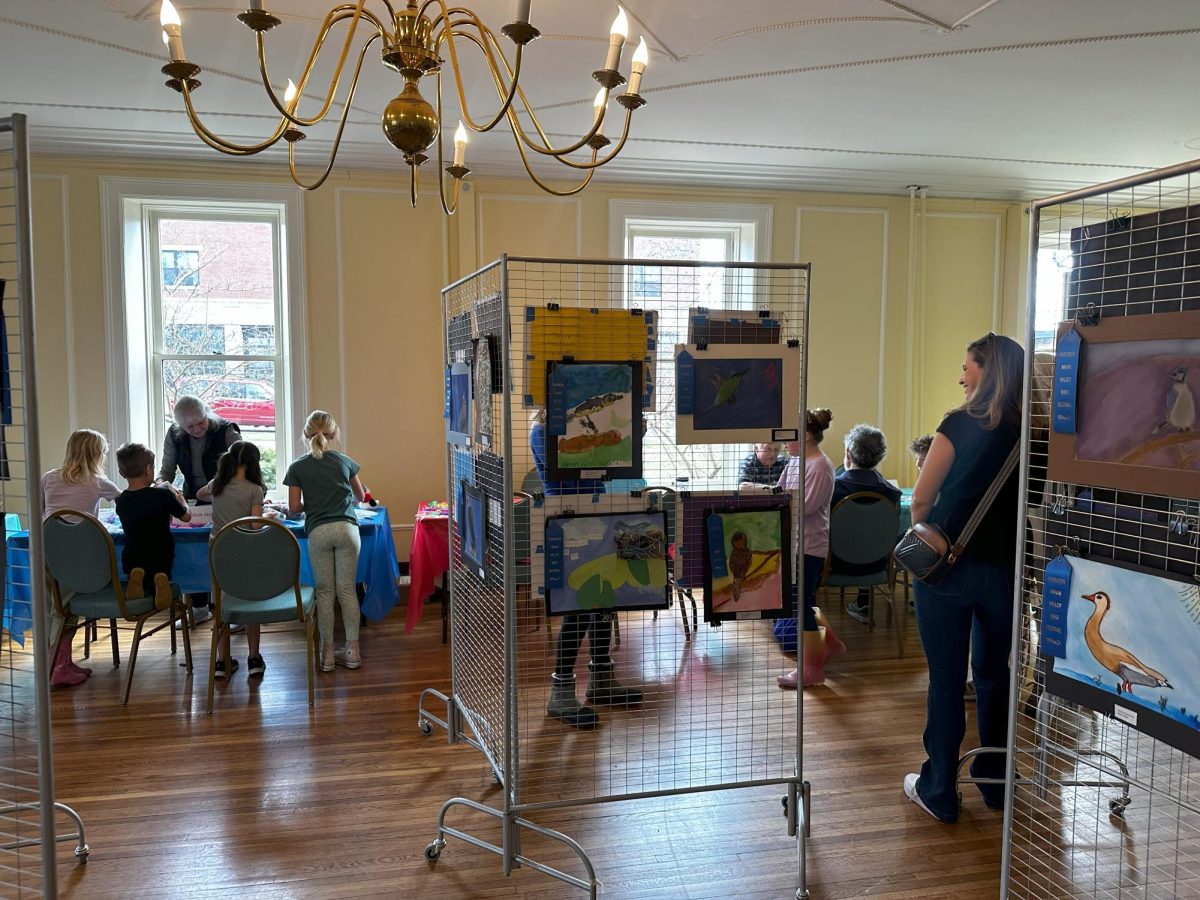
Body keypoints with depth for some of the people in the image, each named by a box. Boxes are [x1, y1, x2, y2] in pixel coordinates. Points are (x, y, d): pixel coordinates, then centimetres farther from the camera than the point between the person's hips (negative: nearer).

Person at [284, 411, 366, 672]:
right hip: (347, 528, 1)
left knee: (324, 592, 7)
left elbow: (293, 509, 3)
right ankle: (353, 650, 9)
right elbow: (360, 496, 24)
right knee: (347, 590, 6)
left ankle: (328, 653, 10)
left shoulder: (297, 468, 5)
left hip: (318, 532, -1)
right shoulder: (344, 461, 10)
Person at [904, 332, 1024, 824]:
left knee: (946, 679, 5)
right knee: (994, 674, 19)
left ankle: (939, 792, 15)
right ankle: (995, 780, 32)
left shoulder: (962, 423, -11)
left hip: (949, 566, -4)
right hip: (1005, 568, 4)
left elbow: (921, 499, -8)